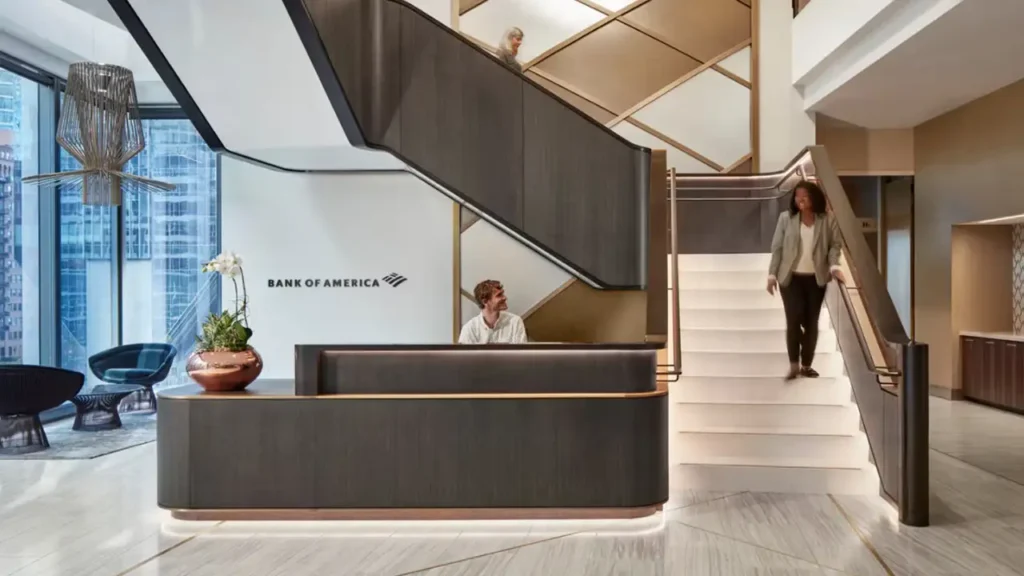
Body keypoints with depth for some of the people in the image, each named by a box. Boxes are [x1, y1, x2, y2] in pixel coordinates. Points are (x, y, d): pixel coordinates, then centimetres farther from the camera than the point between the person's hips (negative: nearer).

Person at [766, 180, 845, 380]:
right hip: (791, 277, -1)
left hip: (816, 279, 1)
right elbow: (777, 247, 1)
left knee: (811, 322, 6)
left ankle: (807, 365, 19)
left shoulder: (827, 220, 0)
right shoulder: (786, 218, -1)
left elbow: (835, 244, 2)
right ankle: (794, 364, 6)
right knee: (794, 319, -9)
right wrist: (772, 274, -3)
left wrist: (834, 266, -15)